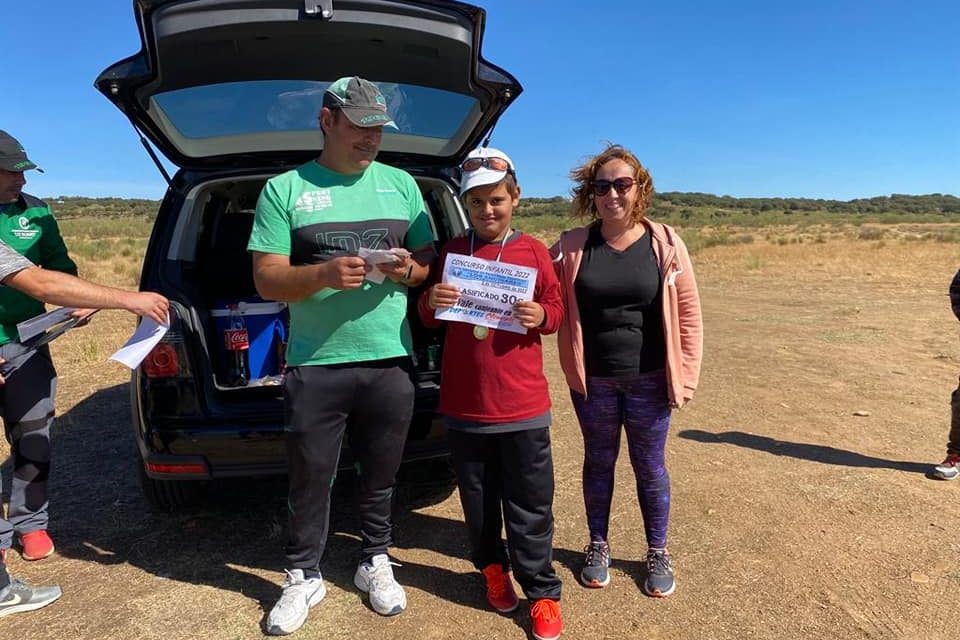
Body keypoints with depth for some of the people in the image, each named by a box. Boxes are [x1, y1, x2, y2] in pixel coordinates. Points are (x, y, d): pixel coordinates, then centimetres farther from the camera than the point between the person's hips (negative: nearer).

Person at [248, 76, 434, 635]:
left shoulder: (402, 184, 8)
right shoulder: (285, 189, -1)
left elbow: (431, 263, 12)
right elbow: (267, 279, -5)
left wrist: (410, 270, -12)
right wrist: (323, 275, -23)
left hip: (391, 362, 2)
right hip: (316, 365, -2)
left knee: (380, 476, 16)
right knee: (311, 480, 10)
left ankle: (376, 563, 38)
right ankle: (304, 578, 32)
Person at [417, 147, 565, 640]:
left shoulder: (534, 251, 0)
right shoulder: (451, 251, 5)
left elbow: (557, 309, 5)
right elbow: (428, 318, 11)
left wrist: (541, 315, -17)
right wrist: (431, 303, -12)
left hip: (523, 404, -2)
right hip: (464, 403, 2)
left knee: (530, 506, 7)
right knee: (478, 500, 17)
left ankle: (542, 592, 23)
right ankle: (492, 567, 40)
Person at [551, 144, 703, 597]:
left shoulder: (665, 243, -5)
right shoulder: (571, 247, -5)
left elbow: (689, 314, -2)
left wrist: (687, 374, -4)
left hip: (650, 380, 0)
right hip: (592, 380, 1)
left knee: (649, 467, 13)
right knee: (599, 462, 17)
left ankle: (658, 552, 34)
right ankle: (598, 546, 37)